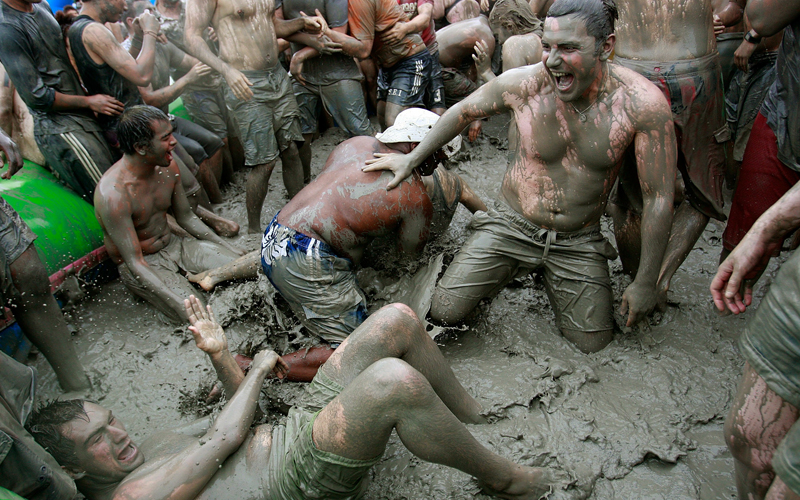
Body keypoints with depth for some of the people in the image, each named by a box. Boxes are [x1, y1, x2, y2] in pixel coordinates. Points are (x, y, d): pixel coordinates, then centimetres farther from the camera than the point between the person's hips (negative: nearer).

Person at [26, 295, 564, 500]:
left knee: (398, 318, -4)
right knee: (394, 381, -38)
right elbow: (225, 437, -12)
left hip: (299, 423, 9)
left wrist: (221, 355, 7)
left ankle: (473, 414, 14)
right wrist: (260, 365, 3)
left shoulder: (157, 443, 19)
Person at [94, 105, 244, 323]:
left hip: (174, 245, 6)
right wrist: (181, 303, -37)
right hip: (142, 265, -6)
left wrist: (229, 247, 3)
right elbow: (135, 263, -28)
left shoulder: (168, 167, -8)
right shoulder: (112, 195, -29)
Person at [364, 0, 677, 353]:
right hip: (512, 225, 0)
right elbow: (465, 110, 3)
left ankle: (551, 277, 30)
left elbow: (659, 198, -13)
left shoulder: (643, 103, -20)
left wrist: (645, 282, -9)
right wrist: (412, 158, 8)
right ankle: (512, 268, 23)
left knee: (592, 345, 3)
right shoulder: (523, 84, -18)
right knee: (444, 313, -8)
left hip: (579, 242, 0)